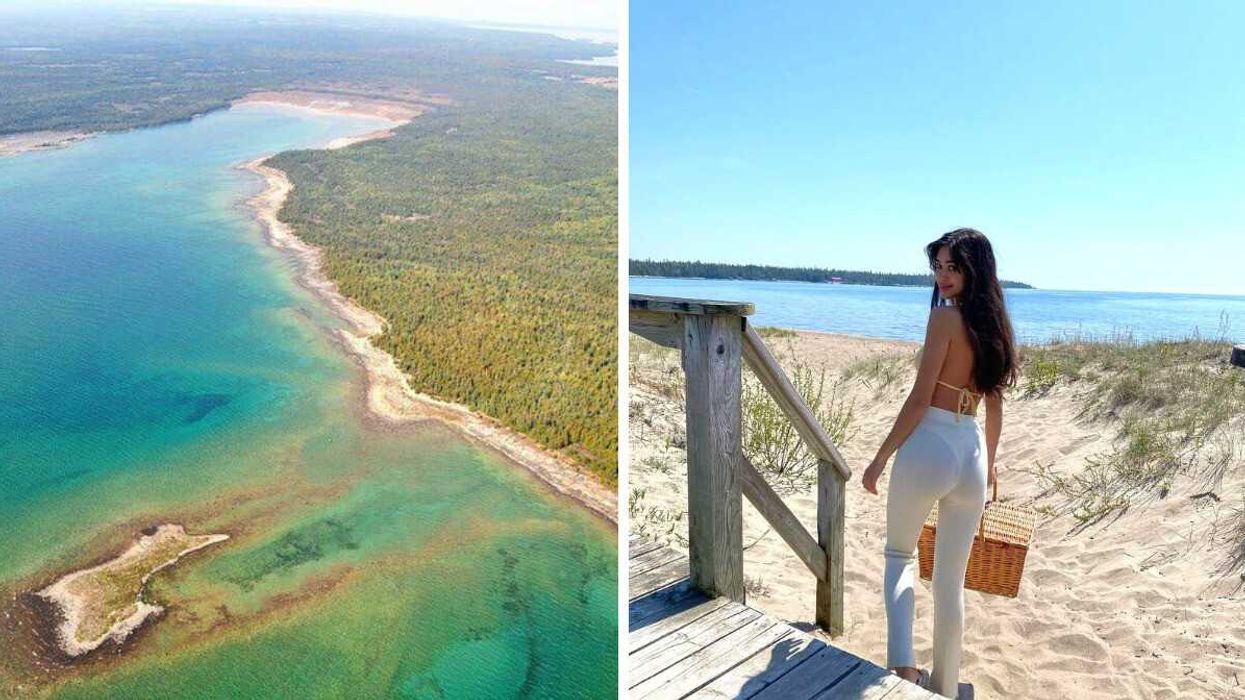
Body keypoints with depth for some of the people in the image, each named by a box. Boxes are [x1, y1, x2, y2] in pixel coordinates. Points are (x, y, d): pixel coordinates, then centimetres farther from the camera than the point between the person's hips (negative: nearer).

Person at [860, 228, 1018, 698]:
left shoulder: (945, 316, -11)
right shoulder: (996, 323, 11)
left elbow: (919, 399, -14)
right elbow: (995, 405, 18)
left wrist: (880, 458, -7)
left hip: (930, 445, -6)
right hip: (973, 450, 6)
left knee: (899, 555, 17)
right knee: (951, 580, 17)